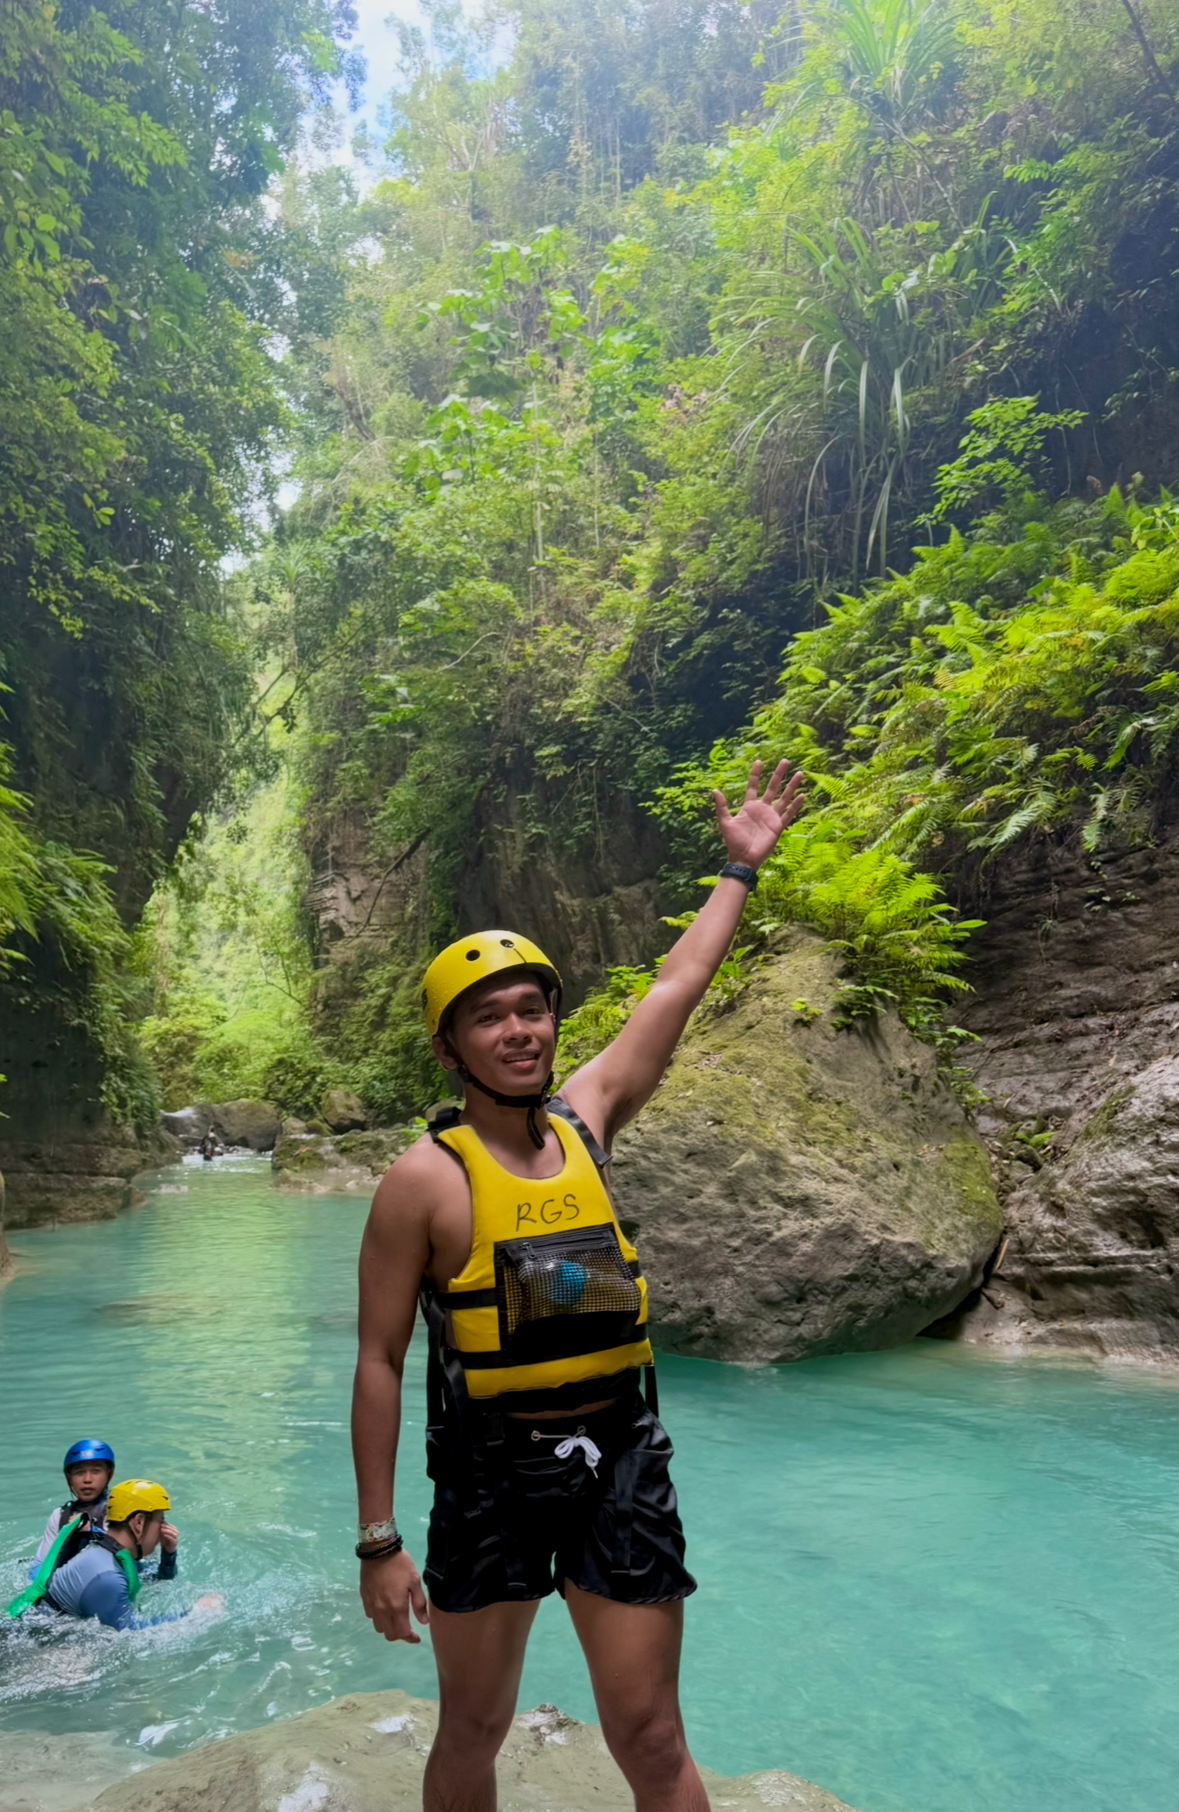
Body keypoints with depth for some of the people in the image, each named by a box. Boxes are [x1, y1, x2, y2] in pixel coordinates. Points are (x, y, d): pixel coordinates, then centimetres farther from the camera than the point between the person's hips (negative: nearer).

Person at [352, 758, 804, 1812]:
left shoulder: (585, 1119, 1)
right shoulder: (426, 1178, -11)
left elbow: (679, 987, 10)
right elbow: (380, 1362, -7)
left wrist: (742, 865, 19)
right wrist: (378, 1541, -8)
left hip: (621, 1457, 3)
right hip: (493, 1469, -3)